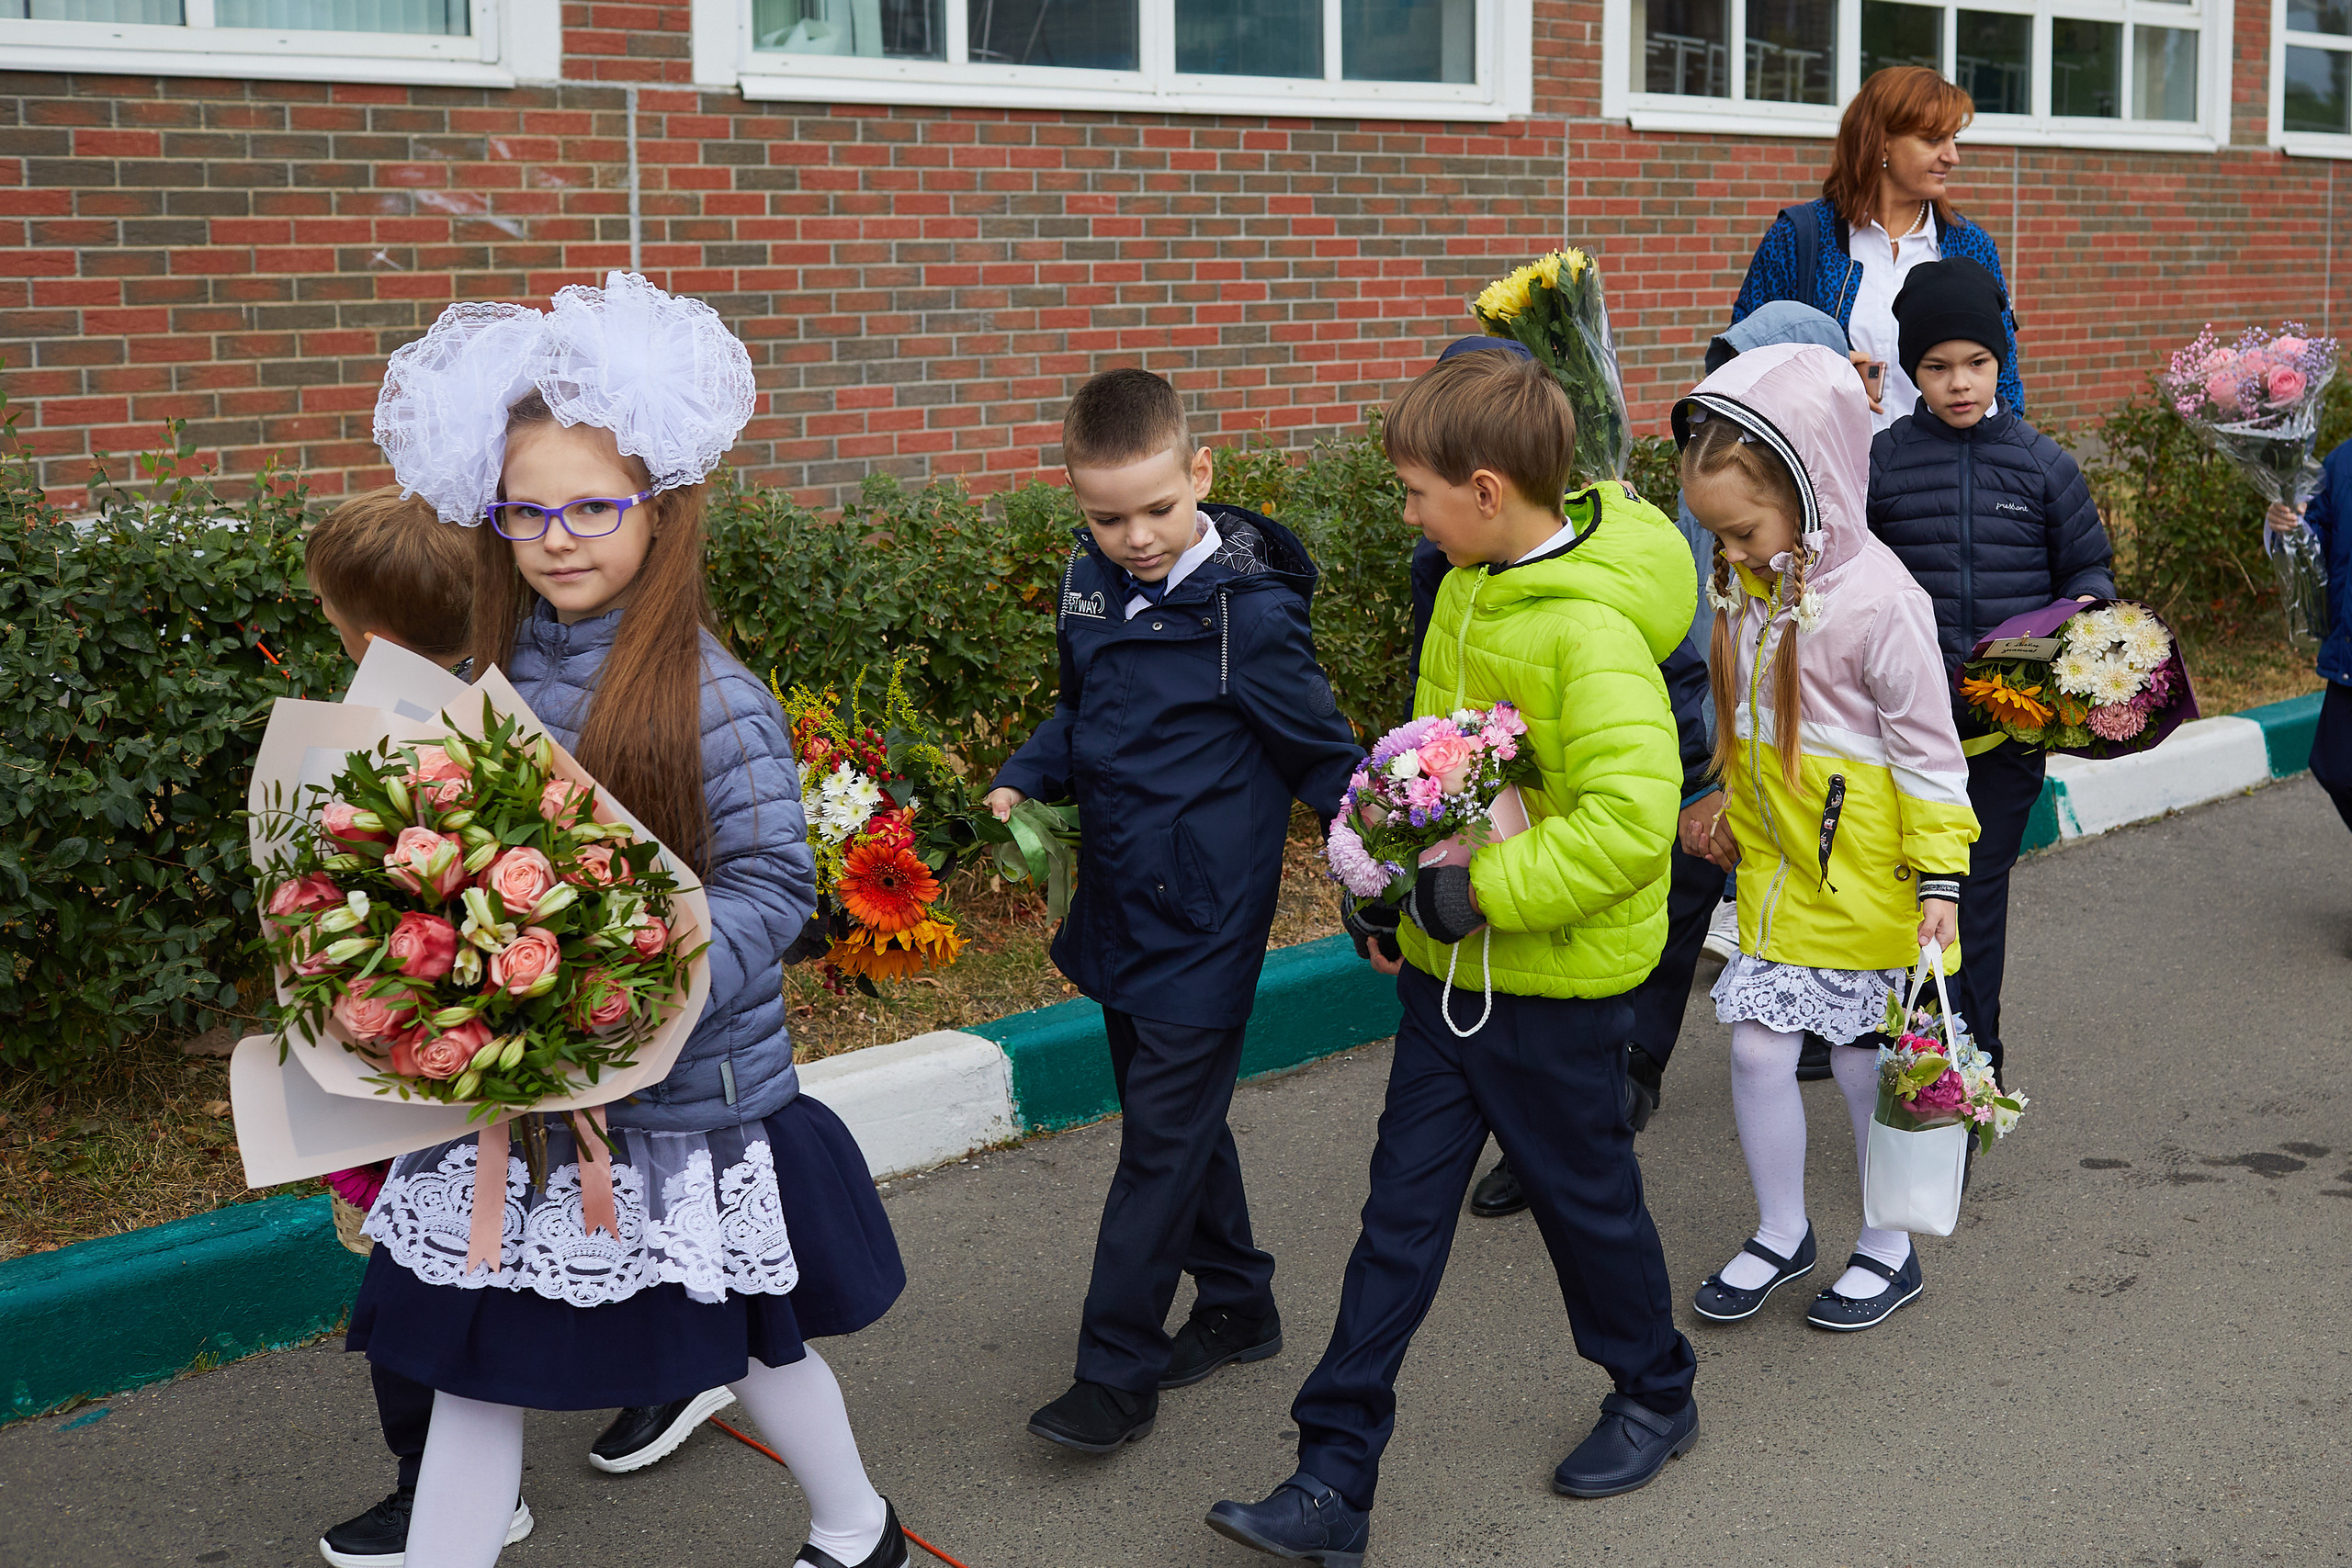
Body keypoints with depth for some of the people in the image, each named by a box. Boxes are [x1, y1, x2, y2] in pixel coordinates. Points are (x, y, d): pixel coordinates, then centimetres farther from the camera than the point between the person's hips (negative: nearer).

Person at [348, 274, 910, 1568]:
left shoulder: (707, 699, -16)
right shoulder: (499, 682, 2)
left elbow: (774, 887, -16)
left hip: (684, 1101, -5)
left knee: (752, 1341, 15)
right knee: (472, 1359, 9)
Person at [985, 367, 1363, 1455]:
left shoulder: (1249, 613, -18)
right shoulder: (1096, 584, 2)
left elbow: (1324, 757, -9)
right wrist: (1025, 781, 1)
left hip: (1202, 923, -8)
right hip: (1121, 908, 8)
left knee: (1165, 1138, -2)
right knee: (1174, 1117, 18)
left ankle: (1118, 1372, 7)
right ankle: (1236, 1306, 35)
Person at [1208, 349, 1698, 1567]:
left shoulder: (1592, 631, -25)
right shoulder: (1474, 585, 3)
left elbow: (1629, 817, -34)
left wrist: (1484, 887, -27)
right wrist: (1392, 879, 13)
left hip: (1558, 978, -8)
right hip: (1452, 962, 8)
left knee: (1585, 1196, 13)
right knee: (1402, 1214, 8)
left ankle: (1656, 1397, 40)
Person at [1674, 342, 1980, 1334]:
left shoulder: (1876, 598, -19)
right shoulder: (1750, 586, 3)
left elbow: (1927, 748, -14)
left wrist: (1940, 879, -14)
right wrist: (1731, 814, 27)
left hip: (1863, 874, -6)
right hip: (1776, 864, 6)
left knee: (1867, 1064, 7)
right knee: (1756, 1044, 5)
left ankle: (1888, 1249, 26)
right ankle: (1781, 1232, 25)